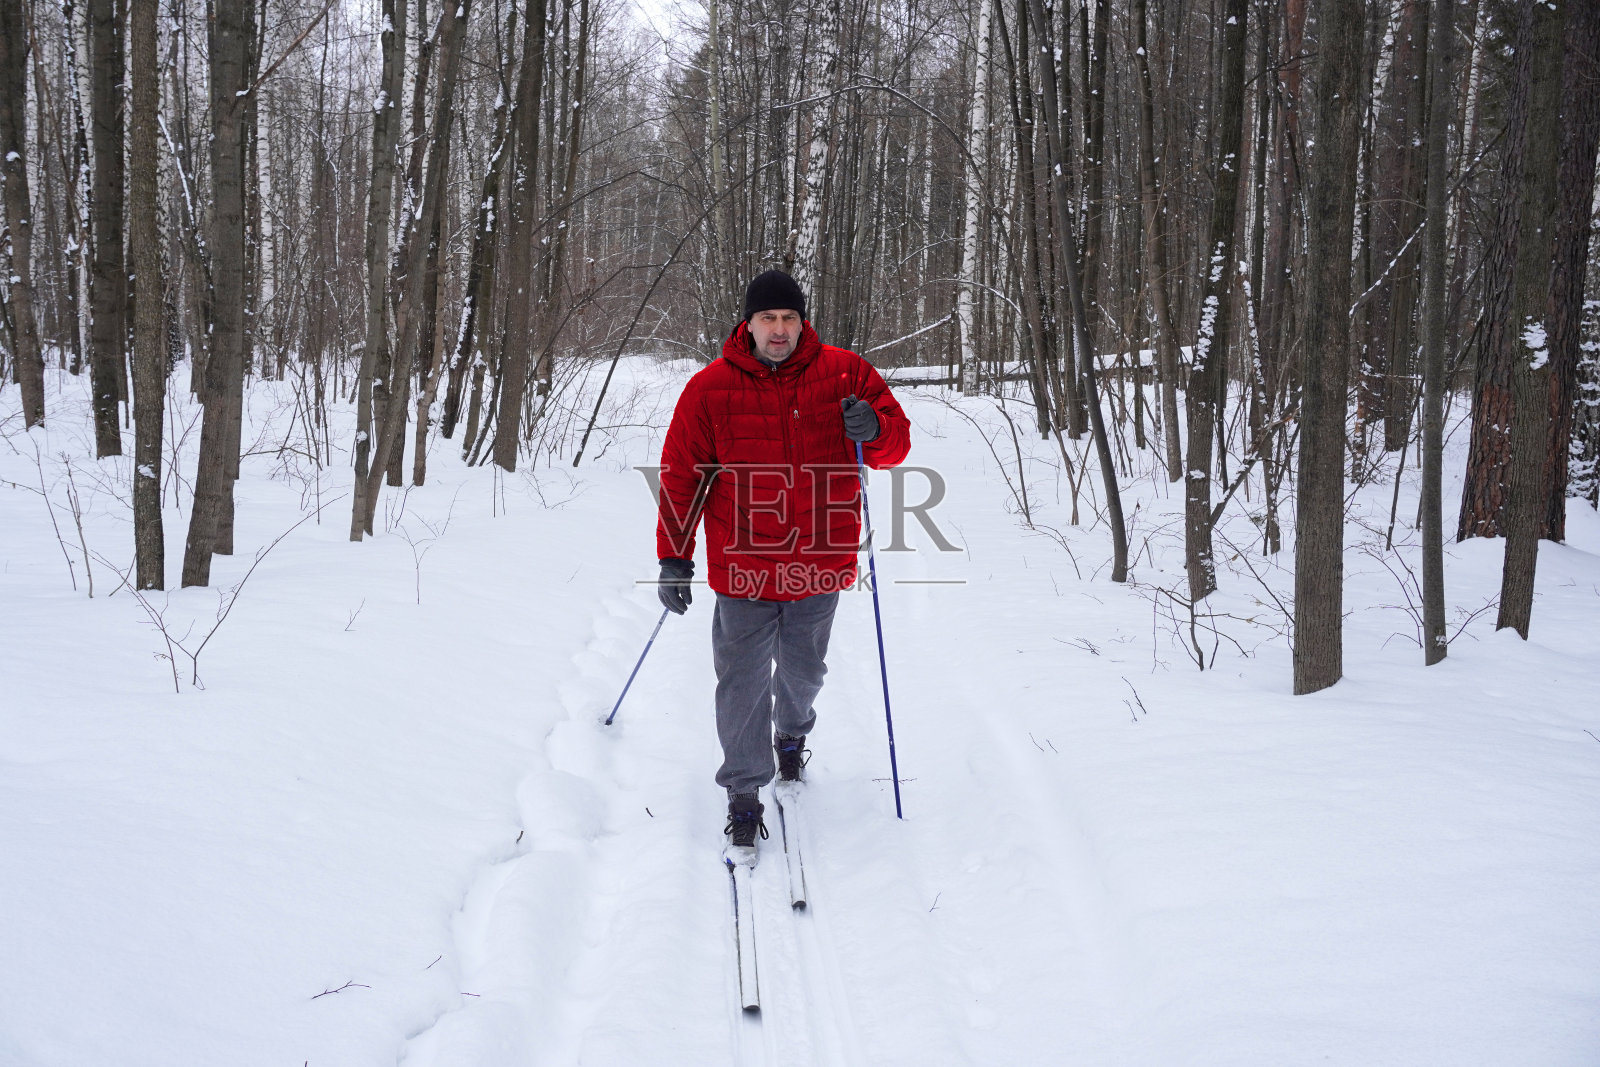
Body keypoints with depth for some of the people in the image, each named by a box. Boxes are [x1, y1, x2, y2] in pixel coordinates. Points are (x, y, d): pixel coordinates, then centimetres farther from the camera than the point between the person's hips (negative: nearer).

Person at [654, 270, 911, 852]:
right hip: (743, 565, -2)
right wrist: (674, 559, -1)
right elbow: (682, 477, 0)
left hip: (819, 562, 2)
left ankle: (792, 735, 51)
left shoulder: (844, 374, -3)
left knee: (803, 670, 20)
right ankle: (744, 792, 13)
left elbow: (896, 443, 2)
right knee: (743, 682, 0)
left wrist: (874, 430, -23)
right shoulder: (710, 389, -6)